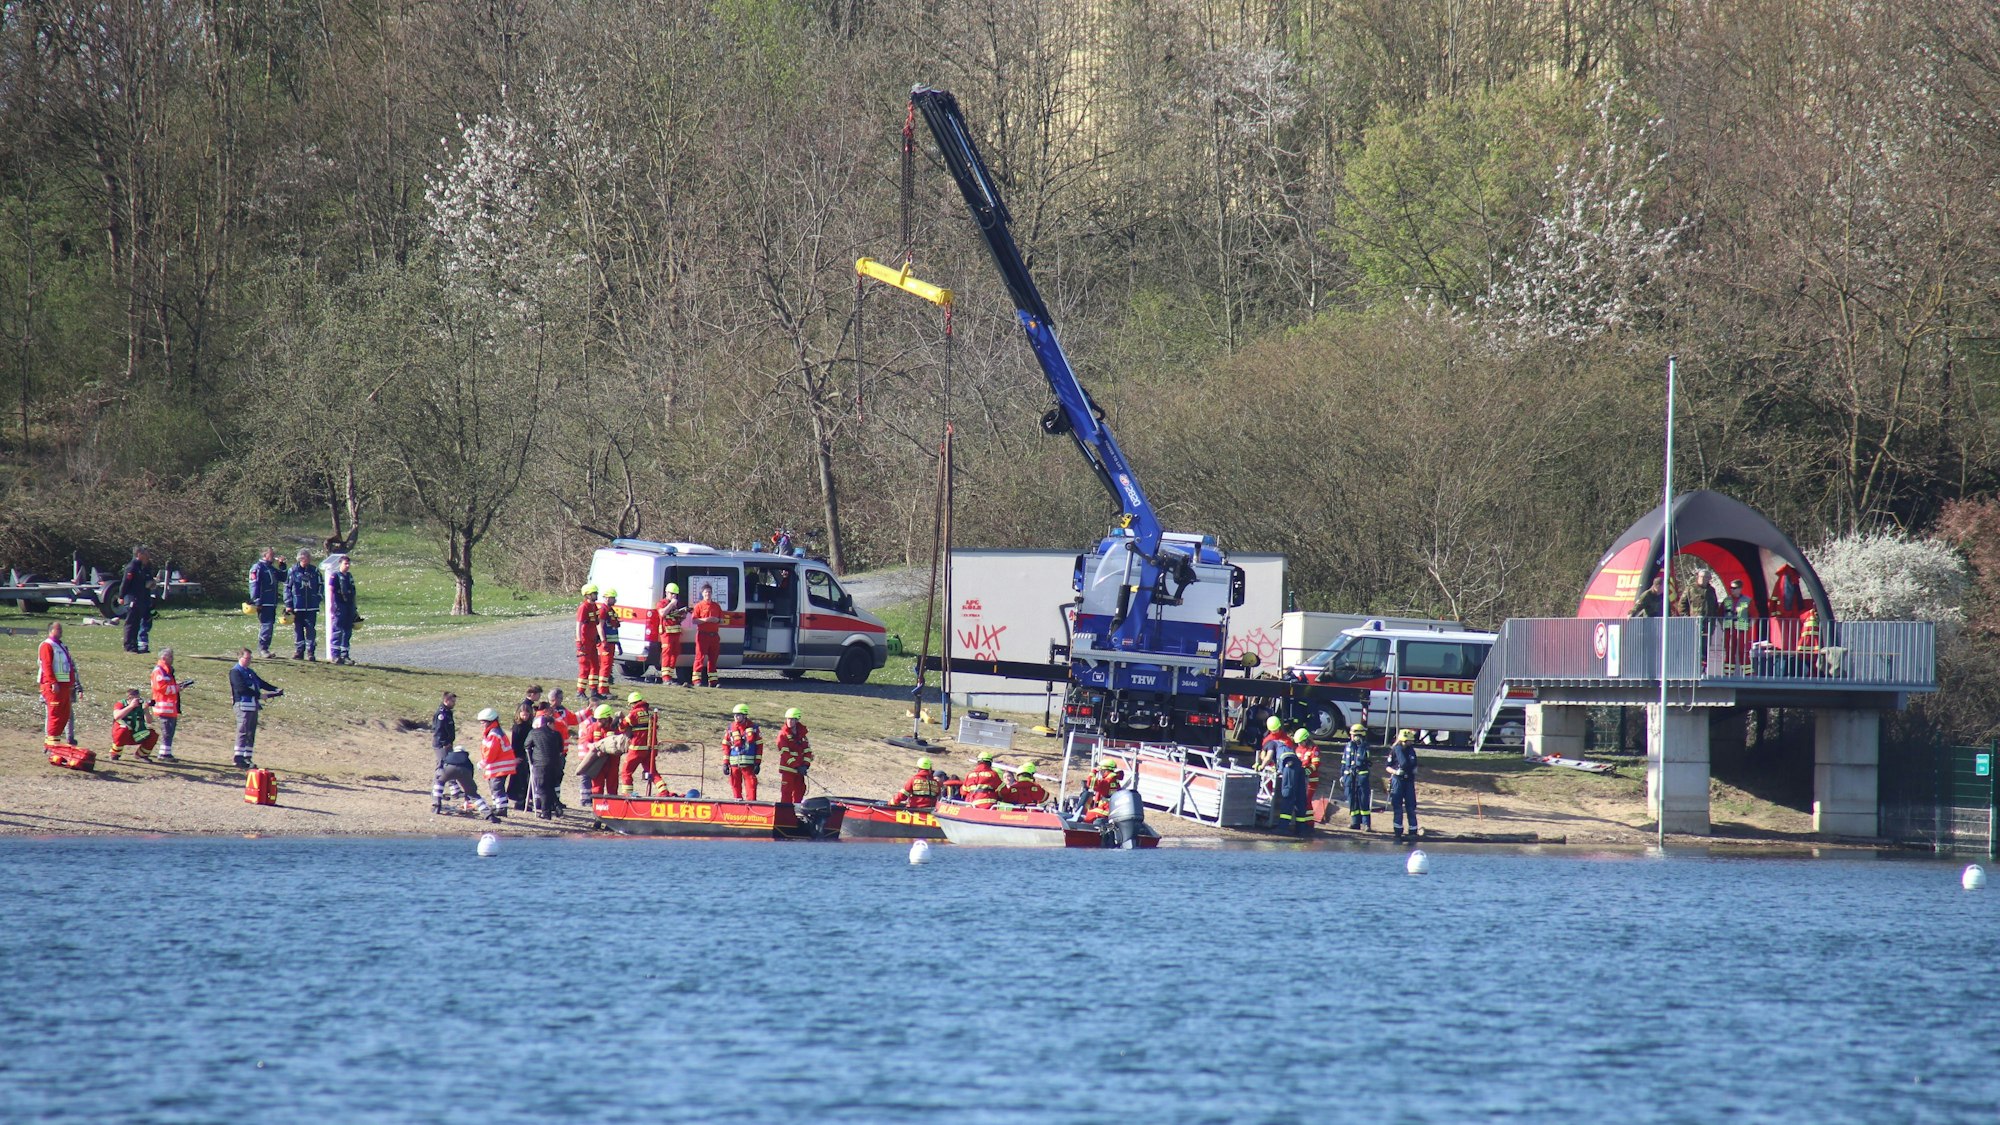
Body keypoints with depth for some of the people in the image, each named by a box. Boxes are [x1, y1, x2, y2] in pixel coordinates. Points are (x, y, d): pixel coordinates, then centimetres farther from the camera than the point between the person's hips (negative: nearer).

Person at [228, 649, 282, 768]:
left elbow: (261, 683, 22)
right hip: (243, 705, -9)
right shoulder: (235, 672, -6)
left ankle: (247, 759, 12)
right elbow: (241, 688, -18)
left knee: (251, 734, 9)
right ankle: (239, 759, -12)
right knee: (243, 732, -11)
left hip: (253, 705, 9)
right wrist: (259, 695, -18)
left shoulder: (250, 672, 22)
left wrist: (276, 690, 7)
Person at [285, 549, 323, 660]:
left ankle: (311, 652, 2)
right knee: (298, 630, 5)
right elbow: (287, 588, 4)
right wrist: (288, 604, 0)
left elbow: (320, 586, 14)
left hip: (311, 607, 0)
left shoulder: (315, 571, 6)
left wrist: (320, 597, 2)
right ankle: (298, 651, 12)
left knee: (311, 630, -2)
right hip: (297, 607, 0)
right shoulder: (293, 571, 2)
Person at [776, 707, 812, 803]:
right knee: (786, 792, -8)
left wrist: (805, 765, -8)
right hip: (787, 768, -5)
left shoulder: (801, 734, 10)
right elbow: (785, 753, -12)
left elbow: (807, 750, 8)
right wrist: (797, 766, -19)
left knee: (799, 791, 9)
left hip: (800, 768, 5)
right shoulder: (783, 734, -5)